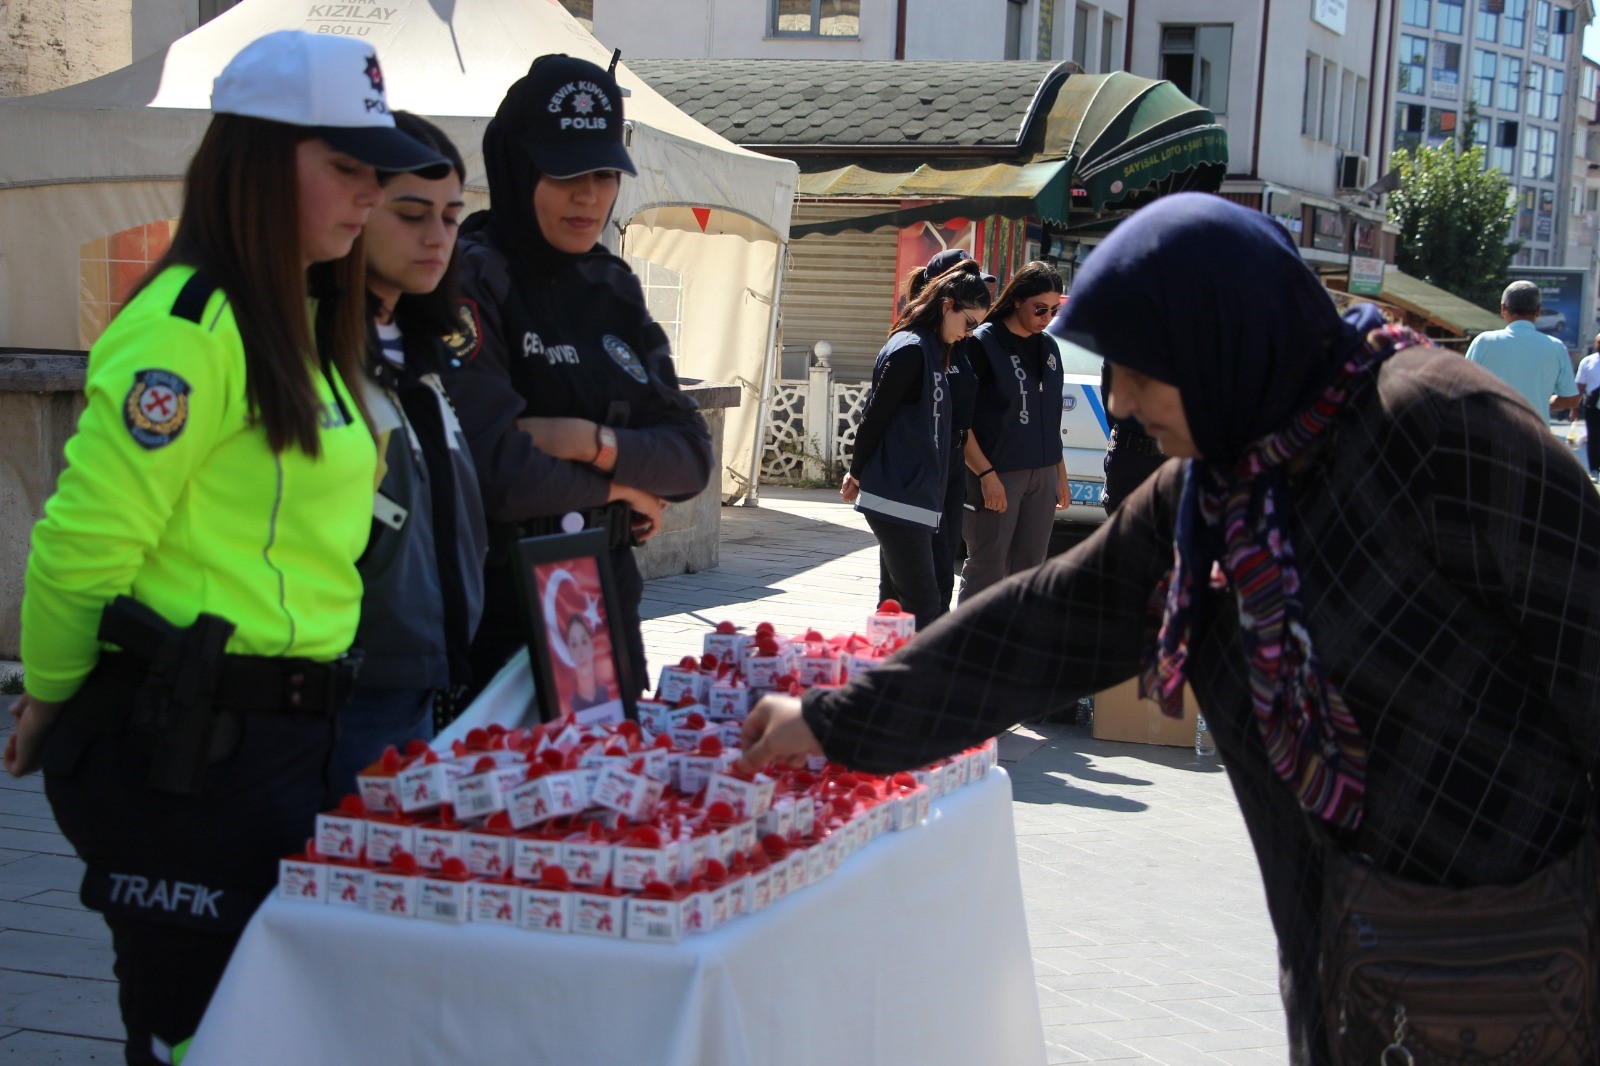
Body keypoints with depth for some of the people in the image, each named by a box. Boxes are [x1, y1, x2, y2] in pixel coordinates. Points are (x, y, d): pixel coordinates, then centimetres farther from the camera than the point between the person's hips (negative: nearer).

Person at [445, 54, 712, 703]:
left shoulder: (613, 289, 9)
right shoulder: (469, 280, -12)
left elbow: (691, 458, 4)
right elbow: (493, 470, -23)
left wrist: (596, 443, -15)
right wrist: (615, 484, -6)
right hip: (495, 615, -6)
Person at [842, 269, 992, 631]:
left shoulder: (931, 349, 16)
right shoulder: (910, 349, -14)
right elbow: (875, 416, -13)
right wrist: (857, 475, -2)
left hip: (916, 499, 10)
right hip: (897, 501, -10)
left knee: (902, 601, 11)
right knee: (922, 605, -11)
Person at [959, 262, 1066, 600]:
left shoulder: (1048, 348, 13)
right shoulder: (983, 343, -8)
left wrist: (1061, 474, 19)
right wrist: (986, 474, -17)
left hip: (1043, 476, 7)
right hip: (996, 475, -7)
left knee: (1028, 571, 10)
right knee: (986, 572, -4)